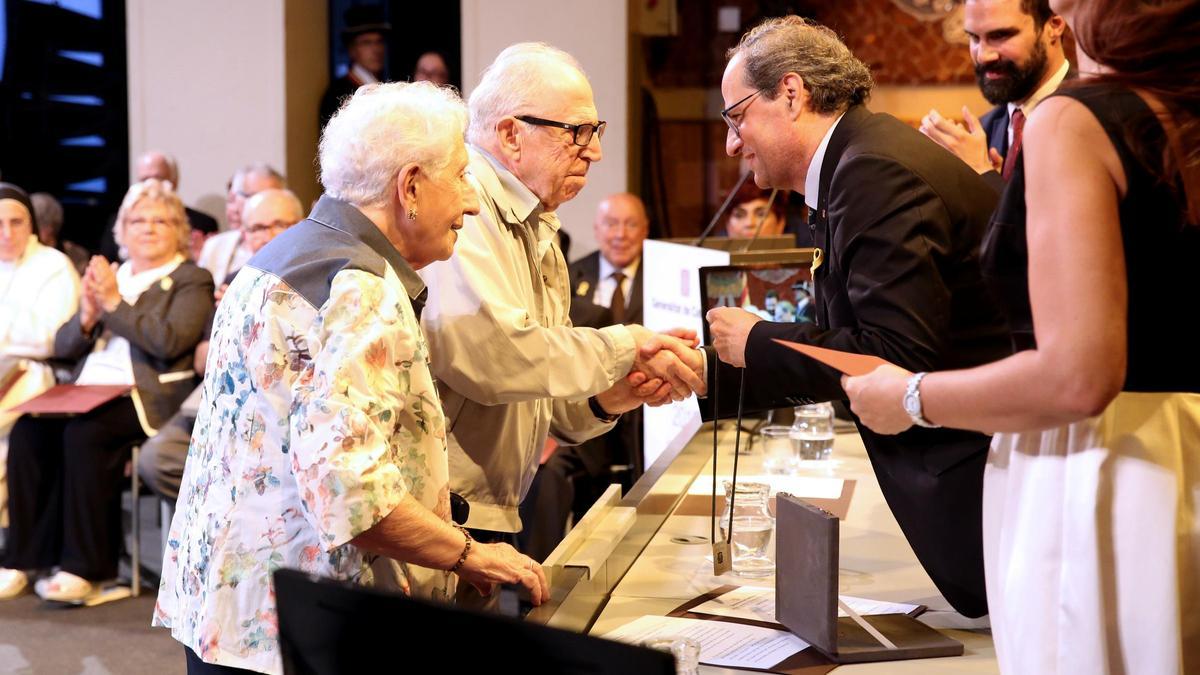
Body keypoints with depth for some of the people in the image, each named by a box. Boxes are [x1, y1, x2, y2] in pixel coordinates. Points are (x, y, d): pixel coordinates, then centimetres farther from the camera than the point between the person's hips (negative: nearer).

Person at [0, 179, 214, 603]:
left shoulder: (192, 281, 5)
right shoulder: (108, 275, 23)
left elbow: (169, 341, -13)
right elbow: (62, 347, 18)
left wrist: (114, 303, -11)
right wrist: (87, 317, -2)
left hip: (148, 397, -6)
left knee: (83, 432, -31)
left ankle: (85, 567, -24)